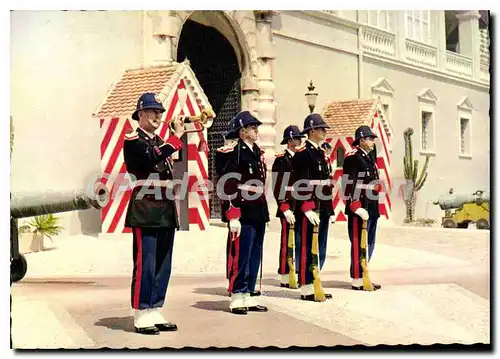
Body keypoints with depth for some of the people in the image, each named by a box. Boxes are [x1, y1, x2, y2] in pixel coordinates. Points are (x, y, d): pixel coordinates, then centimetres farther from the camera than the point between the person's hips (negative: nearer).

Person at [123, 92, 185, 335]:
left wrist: (172, 208, 16)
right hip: (145, 212, -8)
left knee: (163, 265, 8)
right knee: (145, 265, -6)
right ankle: (141, 316, 0)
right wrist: (177, 136, -19)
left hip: (165, 213, 8)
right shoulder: (133, 140, -3)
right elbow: (151, 158, -23)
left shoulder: (161, 142, 20)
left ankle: (155, 312, 15)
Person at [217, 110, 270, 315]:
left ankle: (248, 296, 19)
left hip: (259, 214, 9)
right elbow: (227, 186, -16)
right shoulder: (233, 153, -10)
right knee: (240, 257, -3)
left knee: (255, 257, 11)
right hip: (243, 215, -8)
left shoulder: (258, 153, 16)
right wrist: (233, 217, -20)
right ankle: (237, 298, 6)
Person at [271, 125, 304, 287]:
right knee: (288, 242, -2)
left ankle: (297, 272, 17)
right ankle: (285, 278, 4)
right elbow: (277, 188, -13)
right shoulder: (281, 160, -7)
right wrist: (285, 209, -18)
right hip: (289, 209, -7)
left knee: (300, 242, 9)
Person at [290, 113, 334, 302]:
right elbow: (300, 184, -16)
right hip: (309, 210, -9)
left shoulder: (321, 153, 18)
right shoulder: (302, 153, -10)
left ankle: (313, 284, 21)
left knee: (320, 250, 12)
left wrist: (330, 209, 18)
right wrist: (308, 209, -21)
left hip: (322, 210, 9)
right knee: (308, 249, -3)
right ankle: (306, 288, 4)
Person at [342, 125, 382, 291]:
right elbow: (348, 184, -18)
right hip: (359, 209, -10)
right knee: (358, 244, -4)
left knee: (369, 244, 15)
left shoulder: (369, 157, 18)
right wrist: (357, 207, -23)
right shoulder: (352, 158, -11)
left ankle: (363, 276, 24)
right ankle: (357, 280, 3)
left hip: (371, 209, 10)